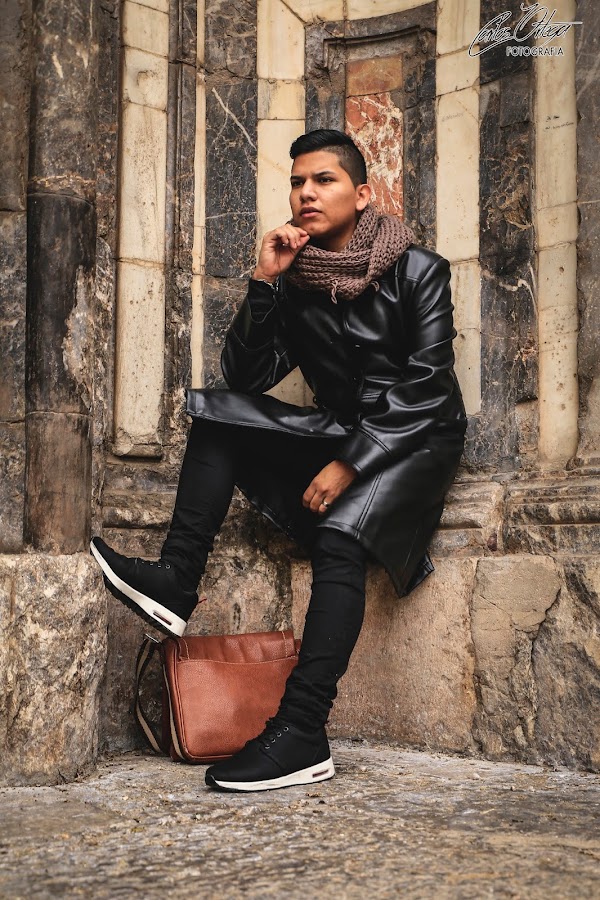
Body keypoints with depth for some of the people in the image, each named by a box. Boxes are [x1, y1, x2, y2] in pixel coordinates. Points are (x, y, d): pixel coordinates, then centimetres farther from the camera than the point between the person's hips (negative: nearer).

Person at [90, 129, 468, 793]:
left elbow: (423, 386, -15)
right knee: (218, 413, -11)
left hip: (419, 439, -5)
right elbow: (247, 376, -2)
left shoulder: (417, 271, -7)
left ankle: (302, 735, -36)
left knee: (339, 534, -32)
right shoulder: (295, 280, 5)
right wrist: (263, 283, -13)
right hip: (342, 433, 6)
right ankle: (175, 583, -21)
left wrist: (350, 464, -23)